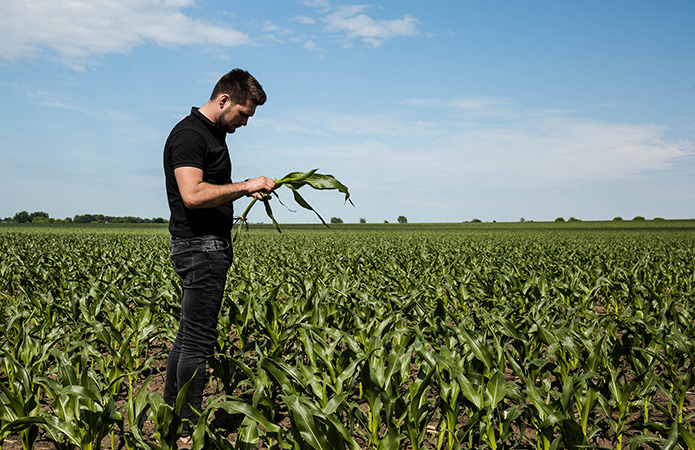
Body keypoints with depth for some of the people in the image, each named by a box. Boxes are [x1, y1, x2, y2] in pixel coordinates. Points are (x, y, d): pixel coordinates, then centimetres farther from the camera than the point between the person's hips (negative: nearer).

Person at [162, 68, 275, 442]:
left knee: (189, 334, 15)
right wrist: (244, 185, -19)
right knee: (198, 340, -6)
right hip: (199, 246, -10)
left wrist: (249, 190, 14)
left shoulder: (216, 134, 18)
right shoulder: (188, 135, -14)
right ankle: (188, 432, 3)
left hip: (214, 246, 10)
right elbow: (193, 195, -25)